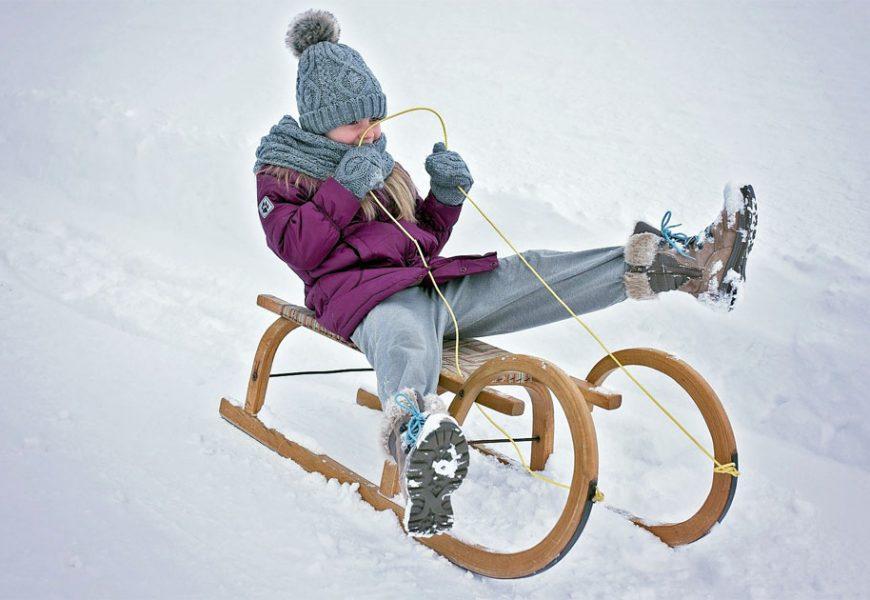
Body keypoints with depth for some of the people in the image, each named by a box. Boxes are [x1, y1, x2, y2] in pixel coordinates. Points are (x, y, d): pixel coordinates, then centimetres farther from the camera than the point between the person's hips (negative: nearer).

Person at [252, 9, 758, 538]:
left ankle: (685, 264, -23)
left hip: (429, 282, 7)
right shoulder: (282, 170, 11)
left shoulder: (381, 161, 29)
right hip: (359, 290, -7)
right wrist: (343, 191, -15)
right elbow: (298, 250, -6)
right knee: (408, 342, -44)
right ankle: (415, 434, -79)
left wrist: (447, 195, 6)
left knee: (533, 273, -14)